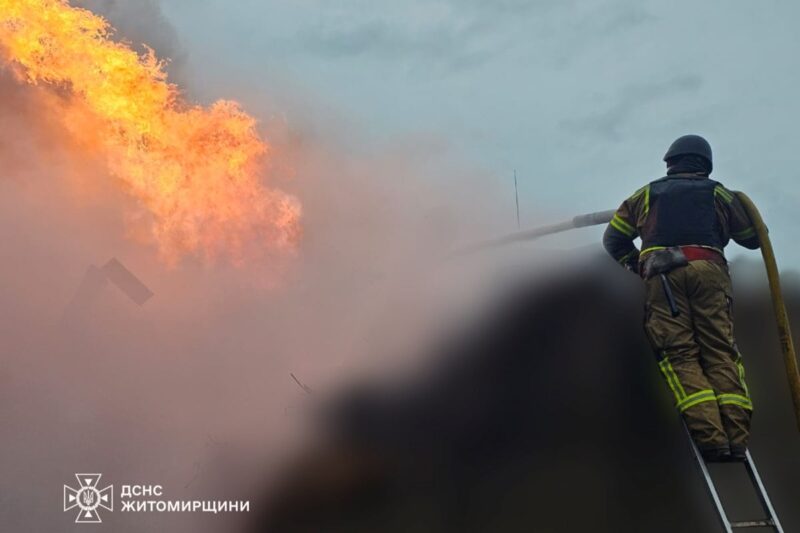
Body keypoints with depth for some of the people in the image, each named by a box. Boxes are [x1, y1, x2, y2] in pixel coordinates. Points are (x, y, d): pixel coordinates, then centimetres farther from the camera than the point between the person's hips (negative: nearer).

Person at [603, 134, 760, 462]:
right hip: (709, 271, 1)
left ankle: (710, 437, -21)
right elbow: (753, 237, 28)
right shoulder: (718, 193, 23)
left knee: (679, 355, -6)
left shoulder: (647, 193, 24)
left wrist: (637, 266, 30)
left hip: (661, 275, 0)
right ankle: (736, 437, -13)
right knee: (720, 351, 0)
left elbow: (614, 239, 19)